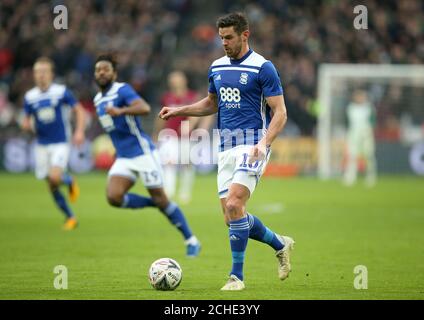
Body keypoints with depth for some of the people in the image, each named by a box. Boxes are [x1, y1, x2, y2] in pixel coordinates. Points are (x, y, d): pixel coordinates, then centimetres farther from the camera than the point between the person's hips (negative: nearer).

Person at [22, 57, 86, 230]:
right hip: (42, 145, 4)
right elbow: (27, 121, 11)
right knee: (51, 187, 4)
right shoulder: (29, 96, 1)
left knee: (55, 177, -24)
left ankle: (70, 181, 12)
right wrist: (26, 124, -14)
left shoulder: (61, 91, -7)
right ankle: (70, 217, 21)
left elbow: (79, 110, -2)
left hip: (61, 143, -4)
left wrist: (79, 131, -15)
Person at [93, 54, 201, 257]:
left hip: (142, 152, -7)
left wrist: (120, 111, -43)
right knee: (113, 197, -16)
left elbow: (144, 108, -30)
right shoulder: (98, 99, 13)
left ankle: (191, 241, 10)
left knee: (160, 198, -4)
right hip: (123, 159, 7)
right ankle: (154, 204, 7)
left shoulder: (122, 90, -11)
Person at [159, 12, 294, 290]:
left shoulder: (263, 68, -8)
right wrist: (179, 111, 14)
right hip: (226, 147, 7)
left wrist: (264, 142, -24)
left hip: (252, 145, -7)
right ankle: (280, 244, 28)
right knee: (232, 217, 3)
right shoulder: (217, 67, 12)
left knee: (234, 205, -21)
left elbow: (279, 113, -9)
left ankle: (237, 275, -11)